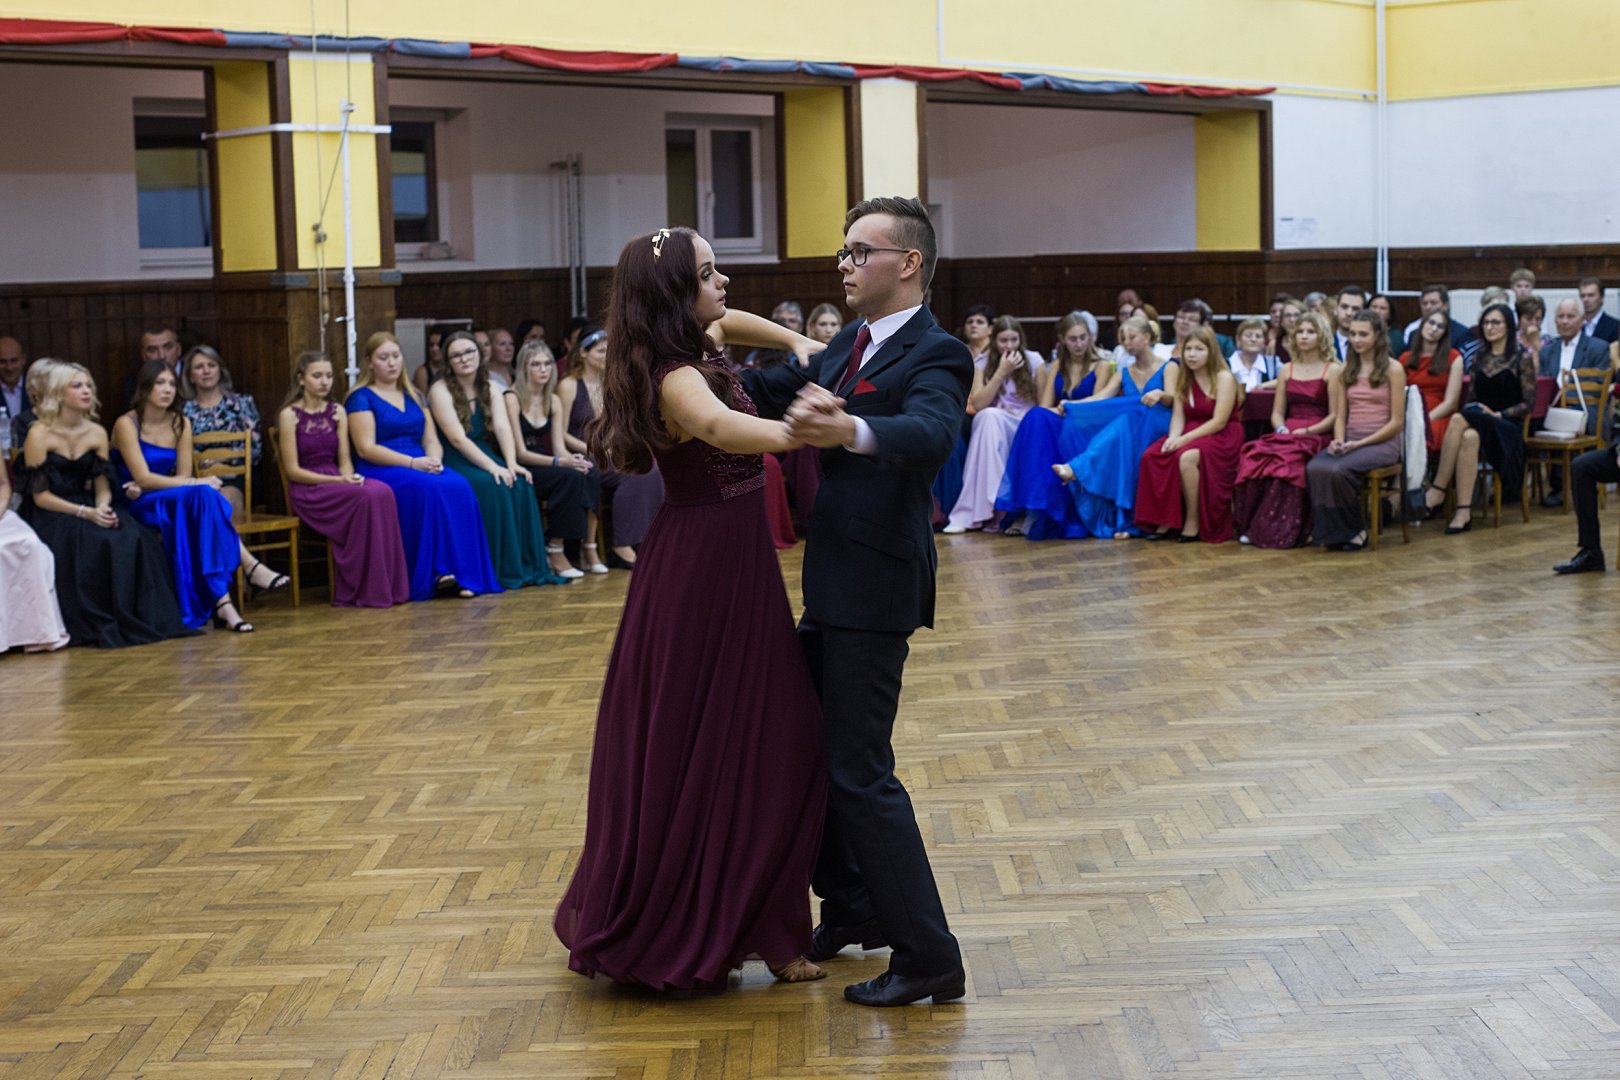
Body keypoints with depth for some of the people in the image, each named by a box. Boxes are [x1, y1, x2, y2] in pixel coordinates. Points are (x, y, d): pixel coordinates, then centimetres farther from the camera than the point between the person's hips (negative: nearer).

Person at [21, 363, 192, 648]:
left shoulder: (97, 433, 8)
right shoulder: (40, 434, -8)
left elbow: (102, 486, 6)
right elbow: (40, 495, -11)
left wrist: (102, 508, -18)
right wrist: (84, 513, -22)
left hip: (88, 510, 5)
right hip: (50, 516, -5)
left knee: (134, 539, -25)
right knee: (96, 543, -34)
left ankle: (139, 620, -18)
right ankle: (98, 626, -24)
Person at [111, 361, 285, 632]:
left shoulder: (180, 424, 9)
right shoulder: (126, 424, -8)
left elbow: (182, 476, 4)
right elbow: (143, 478, -18)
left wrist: (145, 485, -16)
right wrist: (197, 483, -22)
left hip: (175, 503, 5)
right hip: (135, 508, -5)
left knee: (203, 497, -32)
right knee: (204, 494, -32)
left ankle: (221, 601, -41)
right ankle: (250, 566, -37)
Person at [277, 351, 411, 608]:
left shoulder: (337, 411, 14)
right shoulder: (290, 415, -2)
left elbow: (344, 459, 12)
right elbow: (293, 470, -7)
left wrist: (349, 476, -12)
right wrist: (337, 480, -17)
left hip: (337, 482, 5)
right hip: (307, 490, -5)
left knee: (382, 493, -28)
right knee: (366, 497, -32)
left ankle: (386, 586, -24)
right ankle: (364, 592, -25)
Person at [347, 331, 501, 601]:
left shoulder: (414, 397, 22)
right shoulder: (362, 398, 3)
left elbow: (432, 440, 16)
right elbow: (366, 449, -9)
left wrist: (434, 459, -9)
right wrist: (411, 462, -19)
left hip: (421, 467, 5)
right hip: (379, 472, -5)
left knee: (459, 487, -28)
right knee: (427, 489, -37)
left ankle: (462, 572, -30)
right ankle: (435, 572, -32)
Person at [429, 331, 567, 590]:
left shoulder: (490, 389, 10)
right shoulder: (441, 391, -8)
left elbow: (503, 428, -4)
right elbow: (457, 438, -18)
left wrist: (511, 464, -21)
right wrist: (492, 467, -27)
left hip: (485, 458, 5)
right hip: (454, 464, -5)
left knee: (521, 484, -23)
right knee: (492, 485, -32)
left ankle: (530, 567, -20)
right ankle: (502, 571, -27)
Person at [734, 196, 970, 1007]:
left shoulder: (935, 355, -15)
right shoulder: (849, 345, 12)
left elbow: (930, 435, -35)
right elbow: (772, 391, 15)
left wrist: (847, 430, -54)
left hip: (874, 590, -9)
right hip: (832, 584, 9)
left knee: (860, 770, -6)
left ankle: (927, 955, 2)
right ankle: (849, 910, 34)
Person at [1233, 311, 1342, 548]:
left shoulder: (1333, 370, 4)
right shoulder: (1287, 370, 21)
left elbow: (1335, 415, -3)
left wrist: (1306, 431, -14)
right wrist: (1282, 429, -3)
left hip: (1318, 435, -4)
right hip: (1287, 433, 4)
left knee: (1286, 462, -36)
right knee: (1252, 457, -28)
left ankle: (1284, 530, -27)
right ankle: (1252, 527, -25)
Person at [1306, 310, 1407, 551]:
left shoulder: (1393, 369, -1)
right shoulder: (1346, 370, 15)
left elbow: (1396, 422, -5)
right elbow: (1340, 415, 14)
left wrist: (1359, 443, -13)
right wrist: (1339, 441, -8)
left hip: (1382, 442, -4)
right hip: (1349, 440, 5)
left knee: (1339, 470, -33)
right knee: (1314, 467, -28)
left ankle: (1355, 530, -12)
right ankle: (1332, 531, -18)